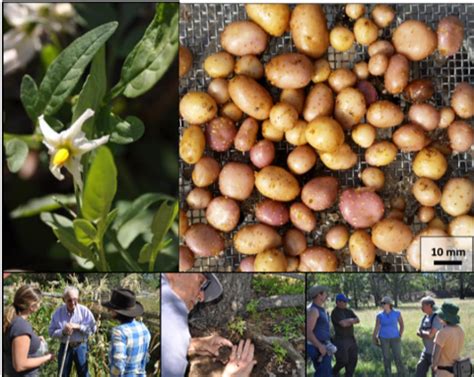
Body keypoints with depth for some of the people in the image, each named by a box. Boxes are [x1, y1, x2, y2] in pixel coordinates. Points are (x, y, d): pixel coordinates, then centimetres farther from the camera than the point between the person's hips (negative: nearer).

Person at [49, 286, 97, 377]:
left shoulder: (84, 311, -8)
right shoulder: (58, 312, -6)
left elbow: (93, 328, -8)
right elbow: (51, 332, -5)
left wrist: (78, 327, -20)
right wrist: (63, 331, -23)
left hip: (80, 347, -1)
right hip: (65, 347, 1)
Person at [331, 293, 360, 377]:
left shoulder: (348, 311, 11)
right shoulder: (335, 312, -12)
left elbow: (357, 320, 0)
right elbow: (343, 324, -24)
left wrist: (347, 322, -15)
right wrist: (351, 320, -6)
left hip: (351, 339, 7)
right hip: (341, 341, -7)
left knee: (353, 360, 4)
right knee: (342, 361, -7)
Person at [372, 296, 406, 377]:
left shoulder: (397, 313, -2)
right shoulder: (380, 315, 0)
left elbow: (401, 325, 9)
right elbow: (377, 328, 1)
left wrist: (400, 336, 3)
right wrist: (374, 338, -3)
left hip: (395, 339, -1)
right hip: (384, 339, 1)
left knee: (398, 358, -7)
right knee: (386, 359, 3)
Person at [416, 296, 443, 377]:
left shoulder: (436, 318, -19)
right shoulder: (425, 317, 7)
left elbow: (430, 335, -25)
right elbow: (418, 333, 7)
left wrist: (422, 332, -6)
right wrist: (426, 333, -13)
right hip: (426, 351, 8)